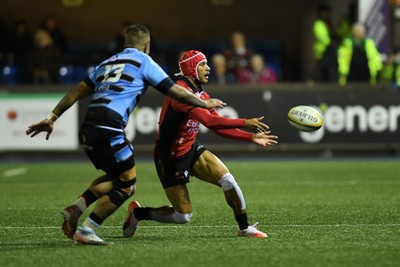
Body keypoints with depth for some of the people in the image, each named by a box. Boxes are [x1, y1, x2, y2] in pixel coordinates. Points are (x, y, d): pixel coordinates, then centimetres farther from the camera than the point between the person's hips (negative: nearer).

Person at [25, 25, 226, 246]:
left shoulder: (108, 63, 26)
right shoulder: (143, 62, 8)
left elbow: (76, 92, 22)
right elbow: (176, 92, 10)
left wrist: (52, 118, 23)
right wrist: (205, 103, 23)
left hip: (87, 130, 7)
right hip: (108, 129, -7)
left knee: (115, 177, 23)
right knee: (126, 185, 3)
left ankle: (76, 209, 6)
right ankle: (86, 231, -3)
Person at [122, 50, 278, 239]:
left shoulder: (201, 94, 5)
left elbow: (220, 128, 10)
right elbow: (210, 121, -35)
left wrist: (252, 137, 3)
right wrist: (245, 123, -33)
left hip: (192, 149, 8)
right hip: (170, 158, -8)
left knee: (227, 180, -15)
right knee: (183, 216, -3)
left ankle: (244, 228, 1)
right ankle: (137, 213, 20)